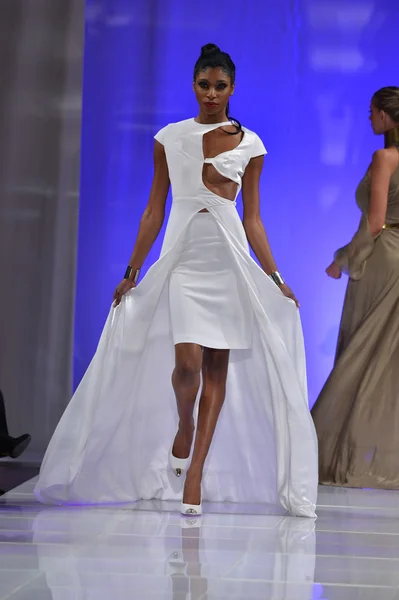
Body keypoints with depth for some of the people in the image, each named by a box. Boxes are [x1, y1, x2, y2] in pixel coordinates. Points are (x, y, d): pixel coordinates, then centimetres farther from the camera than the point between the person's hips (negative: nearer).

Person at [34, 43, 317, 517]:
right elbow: (154, 210, 9)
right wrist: (132, 272, 6)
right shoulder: (169, 138, 7)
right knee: (187, 363, -16)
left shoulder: (249, 144, 7)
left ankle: (196, 470, 6)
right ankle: (183, 429, 15)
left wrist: (275, 279, 5)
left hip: (230, 259, 1)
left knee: (218, 367, 0)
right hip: (182, 258, -1)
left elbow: (252, 219, 10)